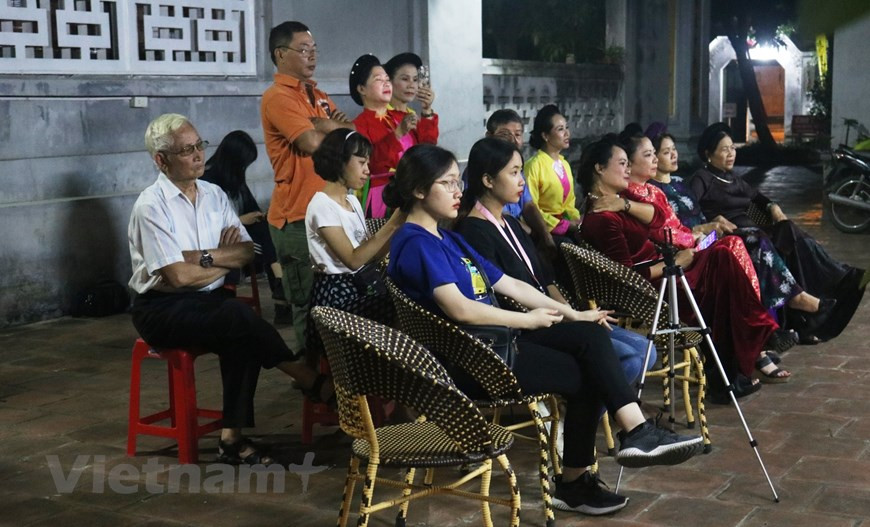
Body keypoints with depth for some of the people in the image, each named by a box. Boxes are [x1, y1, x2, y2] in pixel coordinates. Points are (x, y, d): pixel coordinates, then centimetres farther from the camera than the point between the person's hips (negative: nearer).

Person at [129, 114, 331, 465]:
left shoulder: (214, 195, 10)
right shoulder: (151, 205, -10)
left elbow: (247, 251, 3)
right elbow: (179, 276, -17)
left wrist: (205, 257, -13)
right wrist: (226, 261, -3)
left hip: (209, 302, 6)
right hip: (163, 309, -5)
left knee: (241, 341, -27)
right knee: (239, 317, -30)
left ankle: (233, 438, -22)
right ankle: (315, 385, -20)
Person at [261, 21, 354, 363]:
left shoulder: (317, 96, 19)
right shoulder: (278, 97, -9)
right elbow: (313, 143, -20)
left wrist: (324, 126, -9)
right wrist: (335, 128, 2)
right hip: (297, 217, -8)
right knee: (308, 303, -3)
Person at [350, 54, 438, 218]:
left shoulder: (402, 117, 17)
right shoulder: (360, 124, -4)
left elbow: (426, 144, 9)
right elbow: (371, 162, -17)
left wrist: (427, 112, -2)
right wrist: (398, 134, -24)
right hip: (381, 195, -6)